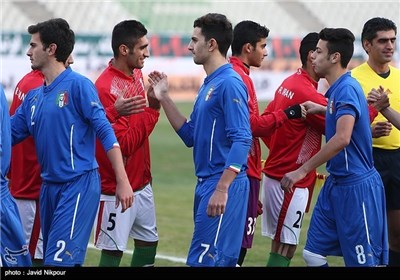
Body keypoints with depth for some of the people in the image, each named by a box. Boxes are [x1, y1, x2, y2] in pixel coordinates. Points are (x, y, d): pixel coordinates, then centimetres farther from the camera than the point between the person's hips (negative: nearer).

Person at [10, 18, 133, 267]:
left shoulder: (78, 85, -8)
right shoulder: (34, 96, 13)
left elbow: (105, 132, -12)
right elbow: (8, 134, 16)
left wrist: (123, 182, -18)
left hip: (79, 184, -8)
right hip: (49, 187, 8)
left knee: (60, 260, -16)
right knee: (50, 260, 12)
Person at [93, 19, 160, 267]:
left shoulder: (137, 75, 5)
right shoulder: (107, 88, -20)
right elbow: (124, 145, -23)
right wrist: (153, 109, -22)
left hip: (142, 184, 8)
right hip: (117, 190, -8)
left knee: (149, 243, 14)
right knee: (113, 251, -2)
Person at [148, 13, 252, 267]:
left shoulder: (229, 83, -14)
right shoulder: (209, 84, 16)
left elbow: (242, 141, -20)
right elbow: (191, 136, 20)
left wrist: (222, 189, -25)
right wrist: (164, 98, 15)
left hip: (224, 185, -10)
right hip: (205, 183, 10)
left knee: (205, 260, -11)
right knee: (223, 260, 12)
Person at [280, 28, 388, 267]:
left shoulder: (347, 88, -19)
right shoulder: (338, 88, 10)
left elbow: (342, 138, -32)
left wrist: (302, 170, -29)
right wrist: (322, 110, 23)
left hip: (356, 186, -10)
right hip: (336, 184, 10)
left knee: (366, 262, -4)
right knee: (313, 253, 9)